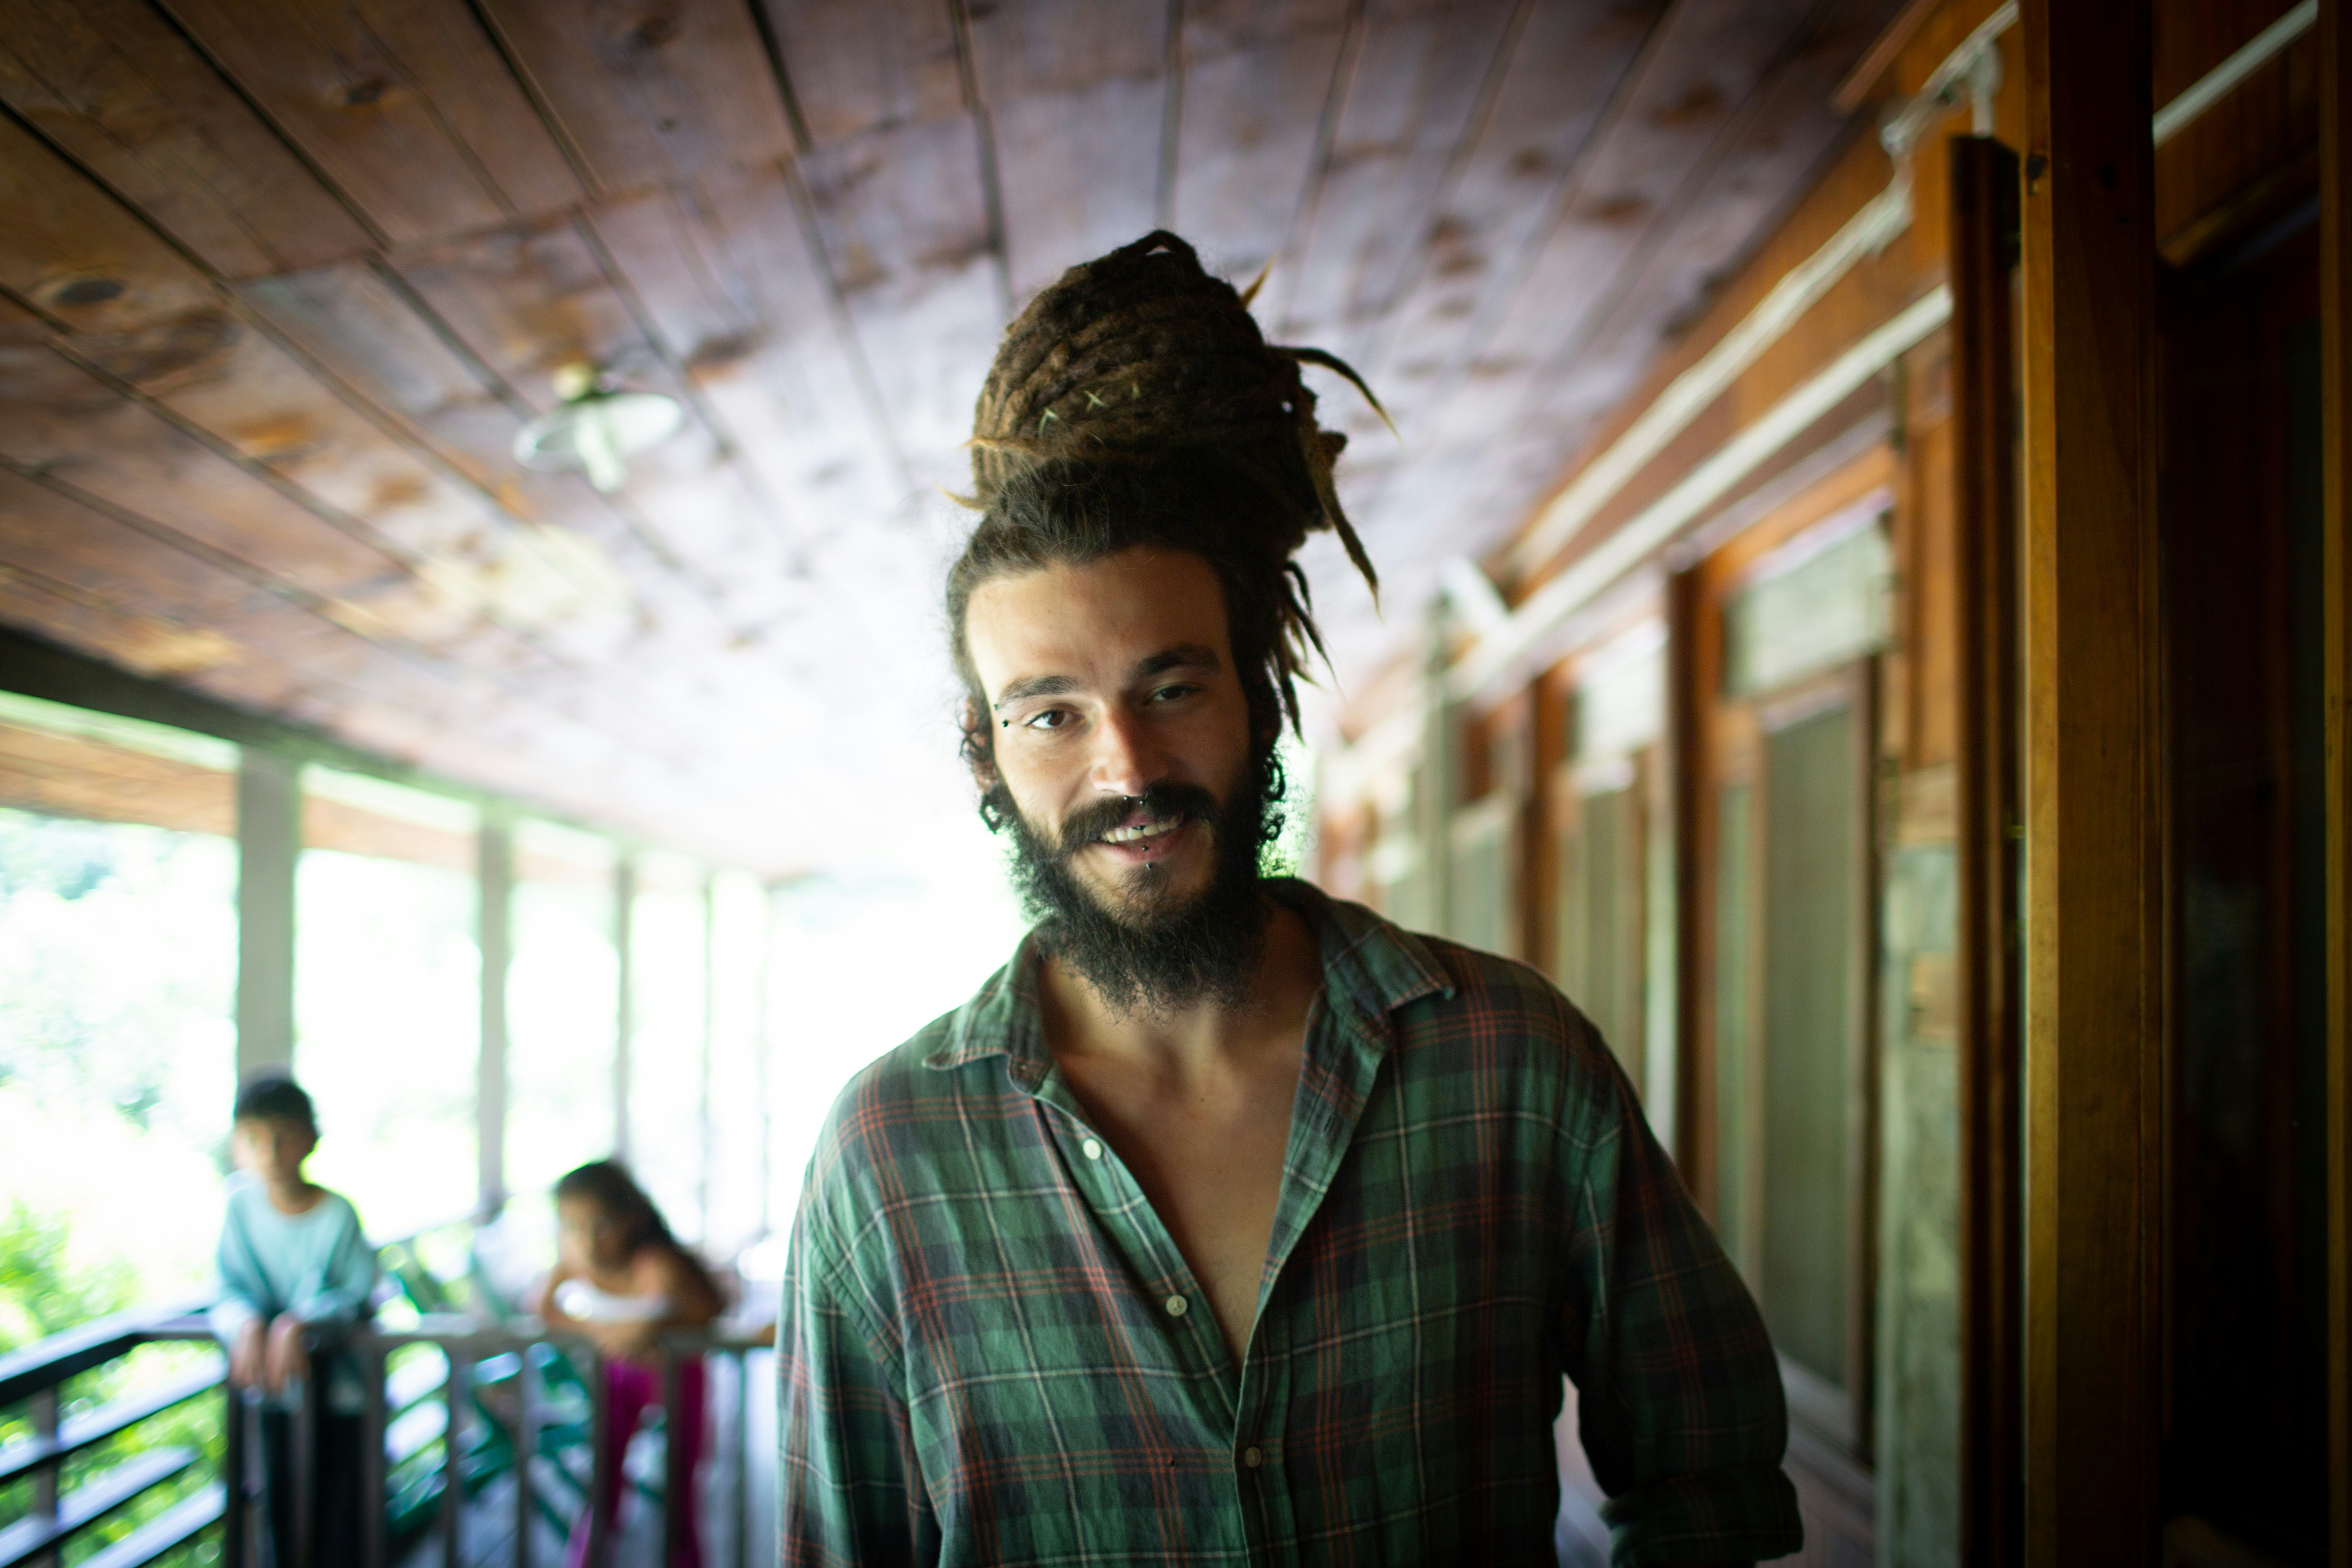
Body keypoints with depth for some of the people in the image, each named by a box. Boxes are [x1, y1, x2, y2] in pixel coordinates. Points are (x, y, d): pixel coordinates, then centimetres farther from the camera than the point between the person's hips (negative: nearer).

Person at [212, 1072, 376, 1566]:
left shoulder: (337, 1214, -14)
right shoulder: (242, 1206, -8)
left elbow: (356, 1296, -16)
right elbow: (230, 1290, -8)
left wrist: (301, 1323, -32)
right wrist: (247, 1323, -29)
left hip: (339, 1382, -2)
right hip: (278, 1388, 2)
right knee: (282, 1506, 9)